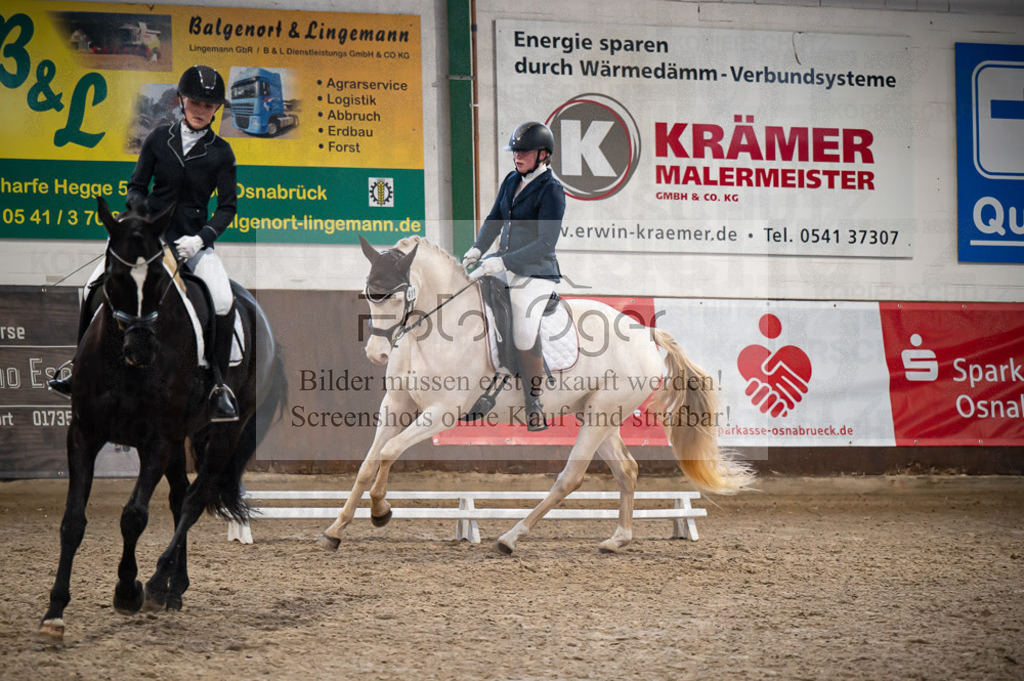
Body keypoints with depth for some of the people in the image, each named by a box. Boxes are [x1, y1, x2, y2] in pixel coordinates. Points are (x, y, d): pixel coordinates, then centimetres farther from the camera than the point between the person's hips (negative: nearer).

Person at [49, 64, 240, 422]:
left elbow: (228, 206, -2)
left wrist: (201, 238, -16)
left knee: (223, 302, -25)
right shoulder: (159, 139, 3)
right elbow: (136, 186, 7)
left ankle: (219, 386, -10)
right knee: (94, 286, -11)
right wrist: (137, 205, -16)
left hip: (193, 239, -2)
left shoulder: (220, 152, -1)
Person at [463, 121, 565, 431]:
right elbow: (494, 219, 20)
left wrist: (501, 263, -26)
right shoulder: (511, 181, 8)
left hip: (535, 274, -8)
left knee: (525, 340, -19)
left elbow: (545, 244, -21)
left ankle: (535, 409, -4)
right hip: (503, 265, 8)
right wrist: (477, 249, 1)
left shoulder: (551, 190, -15)